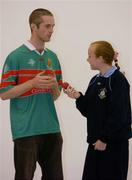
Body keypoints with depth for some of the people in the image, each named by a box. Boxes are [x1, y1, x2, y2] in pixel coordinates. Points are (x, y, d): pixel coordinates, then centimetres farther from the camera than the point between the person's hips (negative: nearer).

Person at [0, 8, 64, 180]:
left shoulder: (53, 57, 12)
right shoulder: (16, 56, -6)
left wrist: (54, 85, -7)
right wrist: (32, 83, -18)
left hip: (51, 128, 6)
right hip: (26, 129, -6)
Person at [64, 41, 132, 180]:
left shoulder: (118, 80, -13)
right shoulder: (95, 81, 10)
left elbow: (119, 116, -18)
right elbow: (88, 111, 10)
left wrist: (104, 139, -16)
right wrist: (78, 97, -6)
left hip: (114, 142, -7)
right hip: (96, 141, 8)